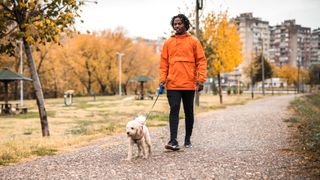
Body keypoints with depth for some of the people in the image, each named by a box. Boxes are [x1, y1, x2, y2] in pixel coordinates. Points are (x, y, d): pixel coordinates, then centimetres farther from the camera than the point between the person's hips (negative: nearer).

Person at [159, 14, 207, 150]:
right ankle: (173, 141, -13)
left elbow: (201, 61, 1)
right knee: (174, 110, -9)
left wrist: (201, 79, -8)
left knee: (189, 112, 9)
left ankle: (188, 139, 21)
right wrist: (162, 79, -2)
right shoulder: (168, 43, 10)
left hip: (189, 84, 0)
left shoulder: (194, 41, 4)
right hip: (172, 84, 1)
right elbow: (163, 63, 9)